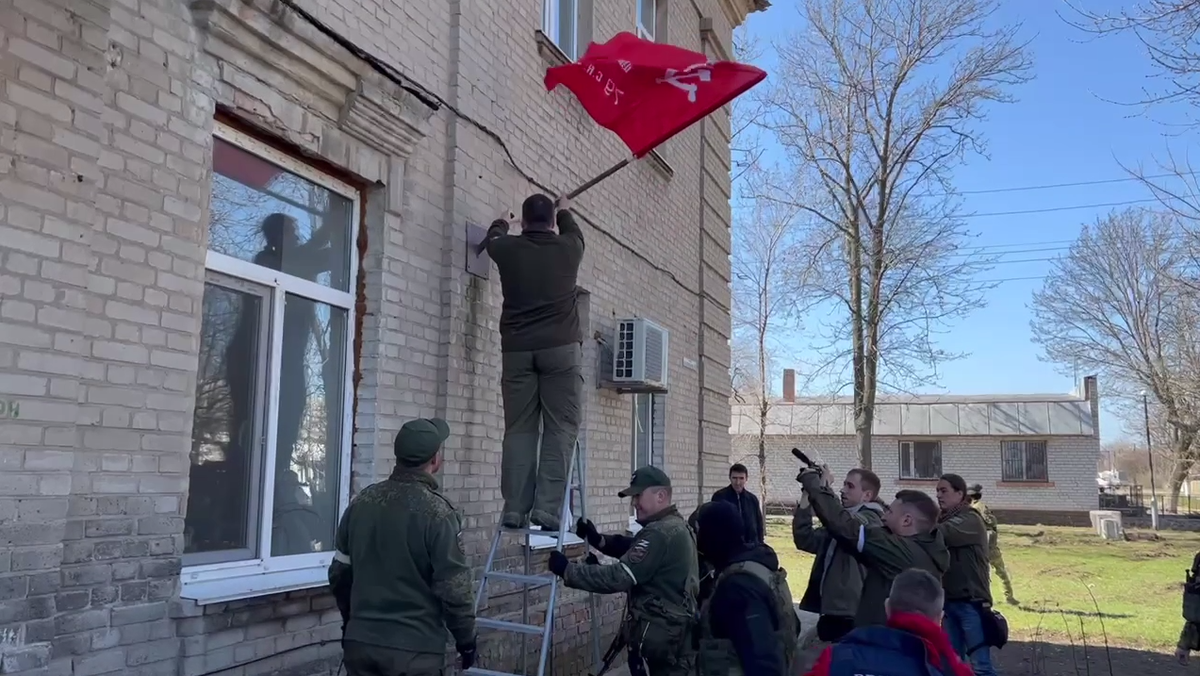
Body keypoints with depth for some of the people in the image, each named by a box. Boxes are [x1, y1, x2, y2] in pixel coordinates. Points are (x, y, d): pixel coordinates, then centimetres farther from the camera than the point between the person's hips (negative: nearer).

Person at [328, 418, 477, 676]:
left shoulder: (361, 502, 4)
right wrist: (466, 639, 1)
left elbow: (339, 574, 12)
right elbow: (454, 588, -14)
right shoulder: (437, 512, -15)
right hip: (414, 649, -6)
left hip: (360, 642, 6)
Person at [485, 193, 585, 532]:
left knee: (519, 430, 3)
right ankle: (548, 507, -11)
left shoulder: (508, 249, 9)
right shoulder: (568, 247, 7)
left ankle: (514, 509, -1)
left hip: (517, 349, 2)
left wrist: (501, 223, 56)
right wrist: (565, 212, 53)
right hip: (561, 346, -2)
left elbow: (493, 238, 33)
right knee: (560, 429, -3)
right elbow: (574, 233, 32)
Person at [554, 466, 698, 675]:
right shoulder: (678, 525, 12)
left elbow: (618, 577, -26)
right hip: (677, 632, 10)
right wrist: (597, 540, 2)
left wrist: (567, 570, -20)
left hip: (658, 638, -10)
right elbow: (631, 548, 17)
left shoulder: (660, 534, -22)